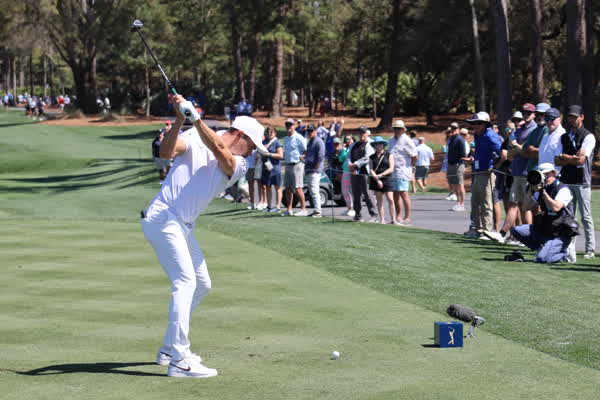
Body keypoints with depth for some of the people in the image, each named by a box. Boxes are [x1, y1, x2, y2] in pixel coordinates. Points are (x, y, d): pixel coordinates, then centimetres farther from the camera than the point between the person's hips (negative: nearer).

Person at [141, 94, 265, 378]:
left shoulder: (239, 166, 7)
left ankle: (169, 349, 25)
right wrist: (179, 121, -33)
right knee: (185, 281, -18)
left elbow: (218, 151, -14)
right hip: (163, 218, -8)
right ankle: (179, 361, -22)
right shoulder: (194, 139, -4)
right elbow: (167, 152, -20)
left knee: (202, 285, 15)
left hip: (185, 227, 8)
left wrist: (195, 118, -27)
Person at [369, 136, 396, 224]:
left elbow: (391, 169, -4)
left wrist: (380, 175, -14)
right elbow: (371, 170, 1)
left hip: (386, 180, -2)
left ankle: (393, 219, -6)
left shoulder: (388, 155, 3)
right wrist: (377, 179, -12)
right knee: (379, 201, 4)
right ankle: (382, 220, 8)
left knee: (390, 200, -10)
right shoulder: (372, 157, 9)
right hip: (376, 181, 2)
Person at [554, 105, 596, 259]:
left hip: (582, 182, -5)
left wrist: (565, 157, -2)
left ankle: (590, 249, -1)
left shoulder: (588, 137, -2)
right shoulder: (564, 137, 15)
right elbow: (557, 161, 7)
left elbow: (581, 160, -13)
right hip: (566, 181, 5)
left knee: (586, 217, -4)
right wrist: (574, 157, -7)